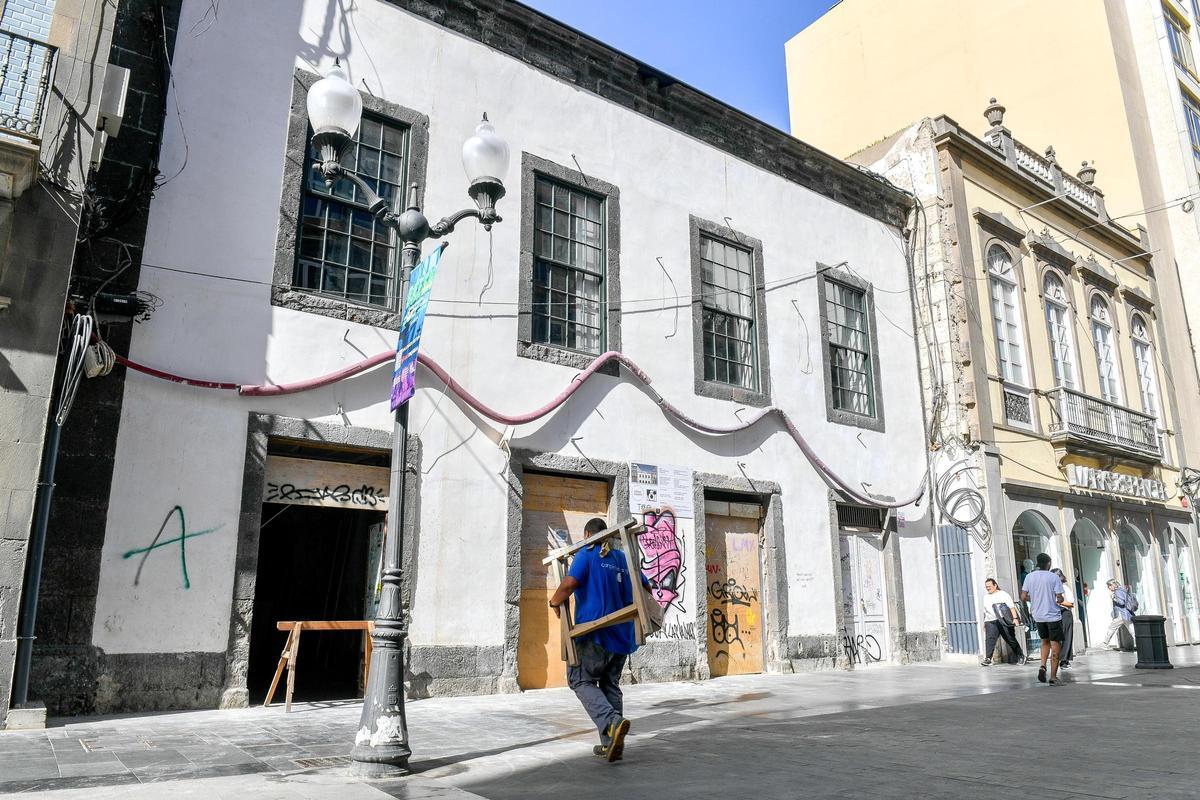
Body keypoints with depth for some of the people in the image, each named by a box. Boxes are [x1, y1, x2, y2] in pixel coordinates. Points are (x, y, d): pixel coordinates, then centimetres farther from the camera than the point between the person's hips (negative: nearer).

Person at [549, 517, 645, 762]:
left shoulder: (587, 554, -4)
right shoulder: (623, 557, 13)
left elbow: (569, 583, -19)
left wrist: (555, 602, -1)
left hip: (595, 633, -6)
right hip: (621, 634, 6)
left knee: (581, 681, 4)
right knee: (611, 685, 15)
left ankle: (612, 722, -18)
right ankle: (612, 744, 13)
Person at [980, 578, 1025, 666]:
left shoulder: (1003, 594, 4)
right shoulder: (986, 597, 20)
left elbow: (1012, 607, -3)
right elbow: (985, 611, 24)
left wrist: (1015, 618, -13)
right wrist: (984, 622, 22)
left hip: (1004, 621, -3)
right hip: (991, 622, 3)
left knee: (1011, 639, 4)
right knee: (990, 639, -12)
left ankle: (1020, 656, 22)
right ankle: (988, 659, -18)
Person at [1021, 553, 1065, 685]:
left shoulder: (1029, 576, 0)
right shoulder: (1053, 577, -10)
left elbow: (1023, 596, 0)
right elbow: (1059, 599, -13)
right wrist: (1060, 600, 9)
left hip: (1038, 616, 4)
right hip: (1053, 616, -4)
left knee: (1045, 641, 22)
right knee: (1055, 645, 4)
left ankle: (1042, 666, 2)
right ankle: (1053, 677, 2)